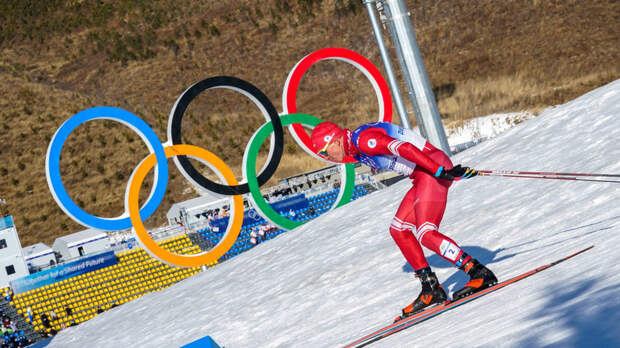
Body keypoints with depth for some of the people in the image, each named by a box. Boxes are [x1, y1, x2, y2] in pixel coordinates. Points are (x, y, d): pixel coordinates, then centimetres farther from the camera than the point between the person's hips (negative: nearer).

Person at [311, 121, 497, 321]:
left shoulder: (364, 139, -16)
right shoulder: (356, 152, 15)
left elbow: (404, 148, -26)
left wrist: (441, 170, -30)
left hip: (435, 166, -10)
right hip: (423, 176, 10)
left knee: (425, 233, -18)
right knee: (399, 230, 8)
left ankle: (481, 274, -15)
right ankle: (432, 290, 8)